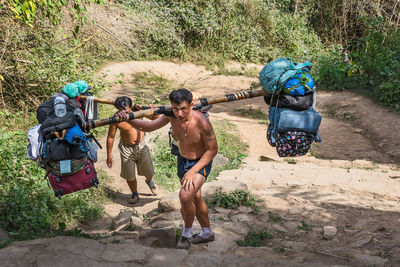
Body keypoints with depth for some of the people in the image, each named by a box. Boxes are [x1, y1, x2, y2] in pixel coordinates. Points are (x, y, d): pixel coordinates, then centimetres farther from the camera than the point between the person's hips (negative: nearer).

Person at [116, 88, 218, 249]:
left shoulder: (202, 123, -31)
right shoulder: (171, 116, -16)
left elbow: (212, 150, -21)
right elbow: (148, 127, -4)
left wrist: (193, 171, -25)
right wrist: (129, 120, -22)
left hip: (201, 162, -6)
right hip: (182, 159, 6)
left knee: (185, 196, -25)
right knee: (195, 198, 20)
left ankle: (187, 232, 2)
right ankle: (207, 233, 41)